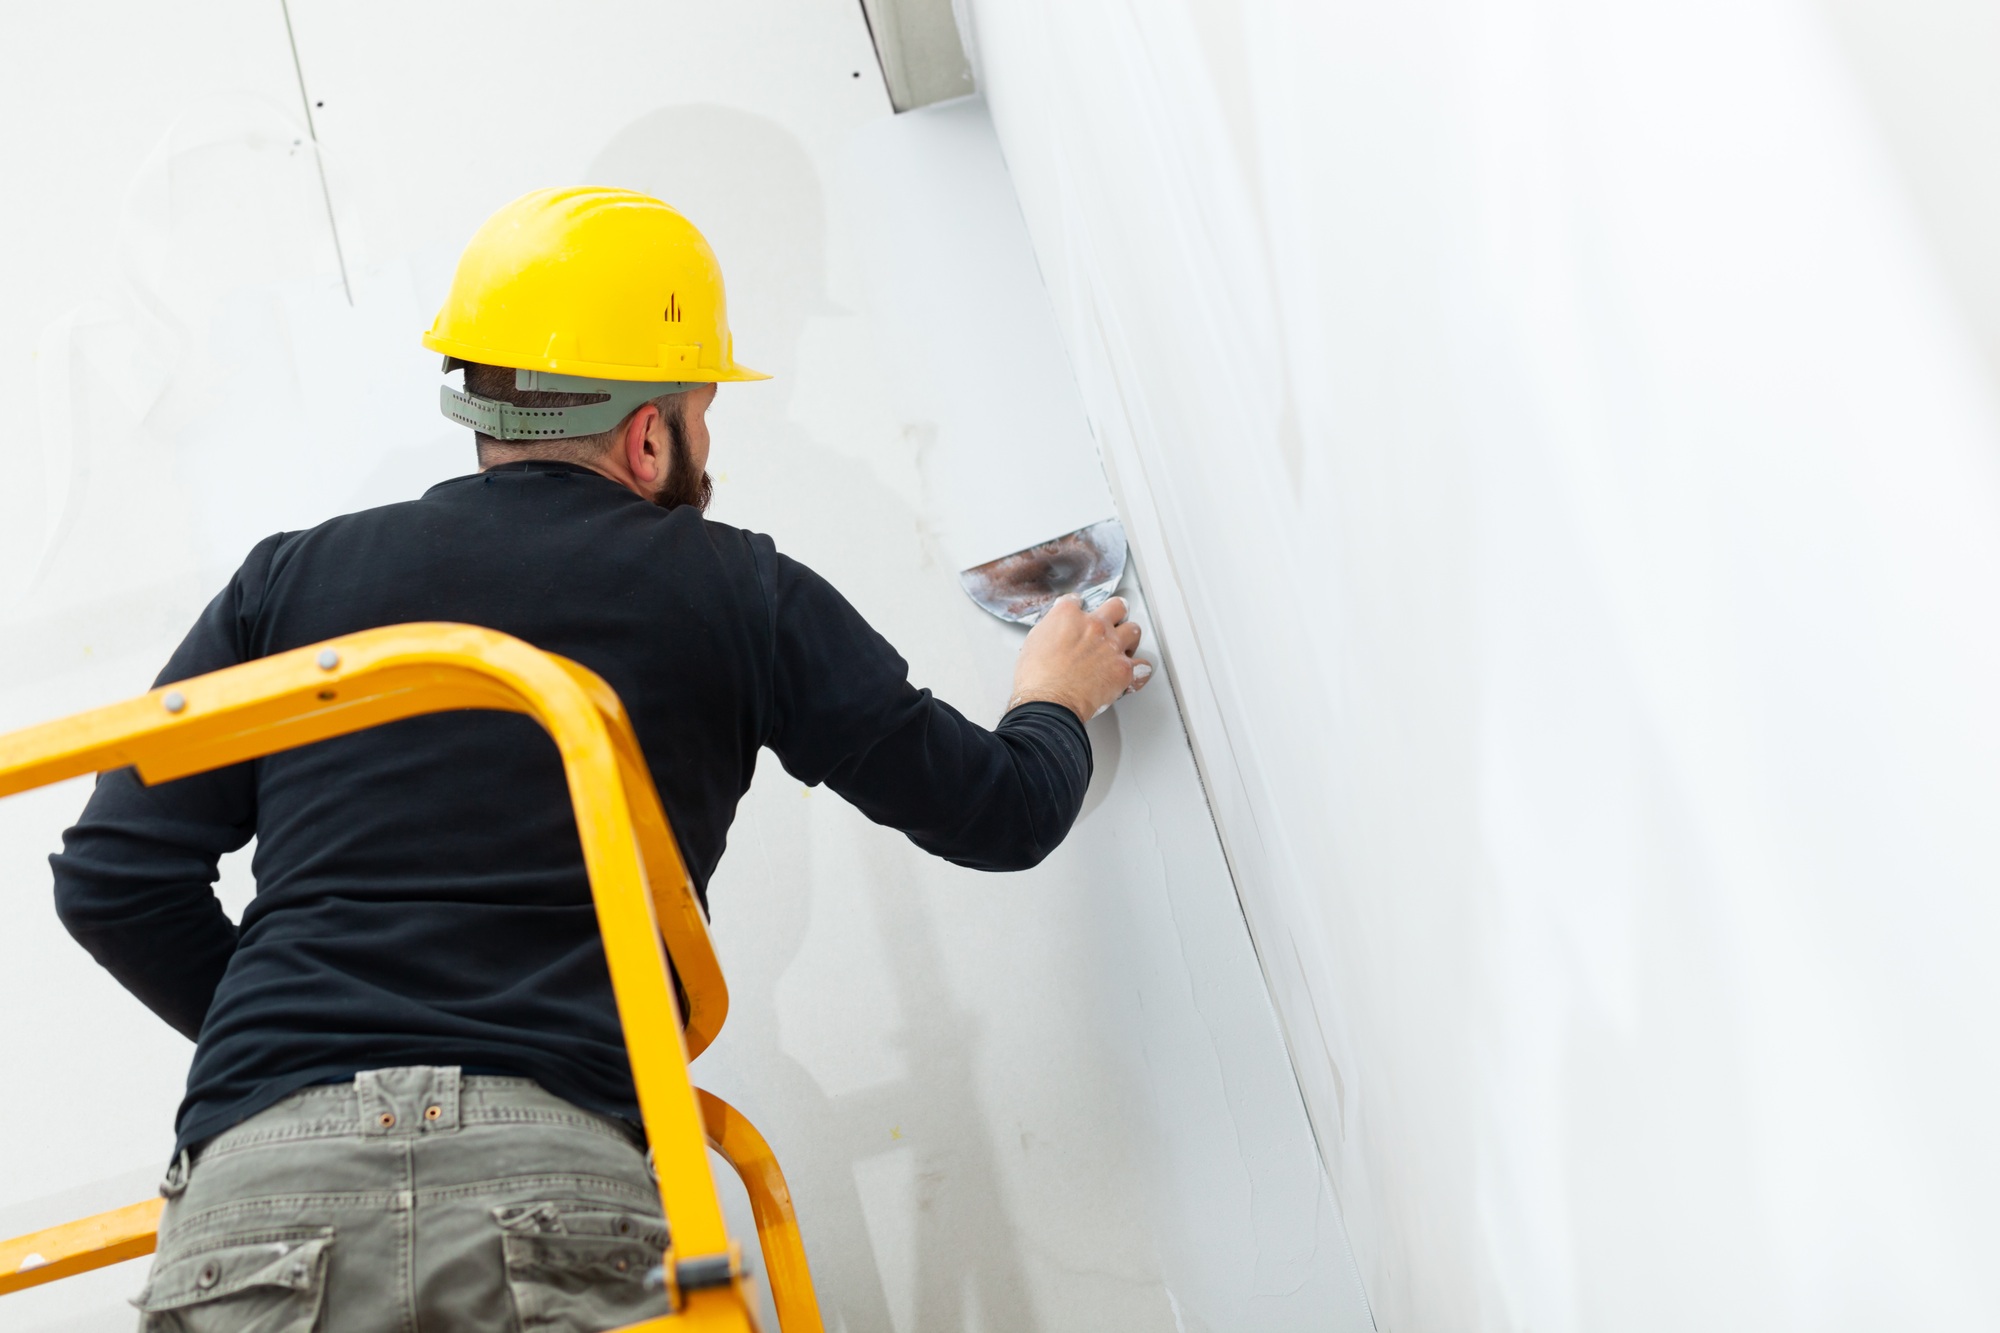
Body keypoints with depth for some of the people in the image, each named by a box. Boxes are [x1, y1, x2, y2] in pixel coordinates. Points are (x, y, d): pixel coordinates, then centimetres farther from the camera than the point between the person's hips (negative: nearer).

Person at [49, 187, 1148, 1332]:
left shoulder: (295, 575, 14)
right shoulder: (732, 590, 11)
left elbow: (115, 877, 10)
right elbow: (998, 813, 19)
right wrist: (1056, 702, 41)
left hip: (253, 1184, 2)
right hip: (556, 1165, -2)